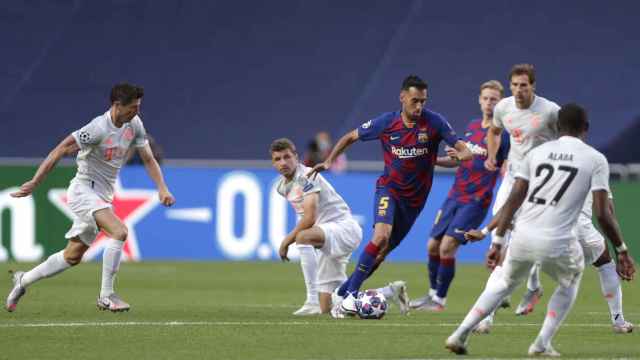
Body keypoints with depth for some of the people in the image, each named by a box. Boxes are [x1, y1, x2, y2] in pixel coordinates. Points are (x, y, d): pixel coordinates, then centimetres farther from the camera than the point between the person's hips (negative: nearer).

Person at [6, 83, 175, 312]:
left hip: (102, 197, 8)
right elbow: (60, 151, -22)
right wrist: (34, 183, -25)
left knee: (73, 256, 13)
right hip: (83, 190, -8)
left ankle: (23, 280, 29)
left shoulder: (134, 125, 2)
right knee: (119, 232, -27)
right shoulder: (99, 128, -22)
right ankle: (106, 296, -21)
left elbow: (148, 159, 10)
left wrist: (162, 189, -5)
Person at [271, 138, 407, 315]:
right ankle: (391, 292, 25)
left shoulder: (306, 177, -14)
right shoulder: (282, 187, 12)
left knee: (303, 237, -38)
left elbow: (310, 218, -23)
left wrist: (287, 240, -15)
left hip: (345, 228, -9)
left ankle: (313, 301, -36)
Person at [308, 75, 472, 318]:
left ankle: (343, 293, 21)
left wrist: (462, 154, -36)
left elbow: (462, 148, -12)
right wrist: (329, 161, -6)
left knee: (383, 251, 6)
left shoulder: (434, 122, -11)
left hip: (415, 197, 2)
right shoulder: (386, 123, -10)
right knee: (381, 236, -26)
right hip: (389, 188, -2)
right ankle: (350, 295, -20)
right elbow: (351, 137, 4)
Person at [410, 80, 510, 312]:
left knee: (447, 246, -14)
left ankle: (439, 300, -1)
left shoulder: (503, 134, -10)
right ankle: (433, 293, 25)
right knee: (433, 246, 7)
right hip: (455, 196, 7)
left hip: (476, 201, -7)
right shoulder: (472, 127, 11)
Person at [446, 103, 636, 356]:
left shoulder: (537, 153, 14)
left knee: (505, 283, 29)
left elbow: (513, 200, 9)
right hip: (557, 244, -3)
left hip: (522, 238, 3)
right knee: (569, 284, 29)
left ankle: (461, 334, 19)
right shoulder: (595, 159, 4)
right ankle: (543, 343, 18)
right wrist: (622, 251, 7)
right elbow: (602, 214, -2)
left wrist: (497, 242, 12)